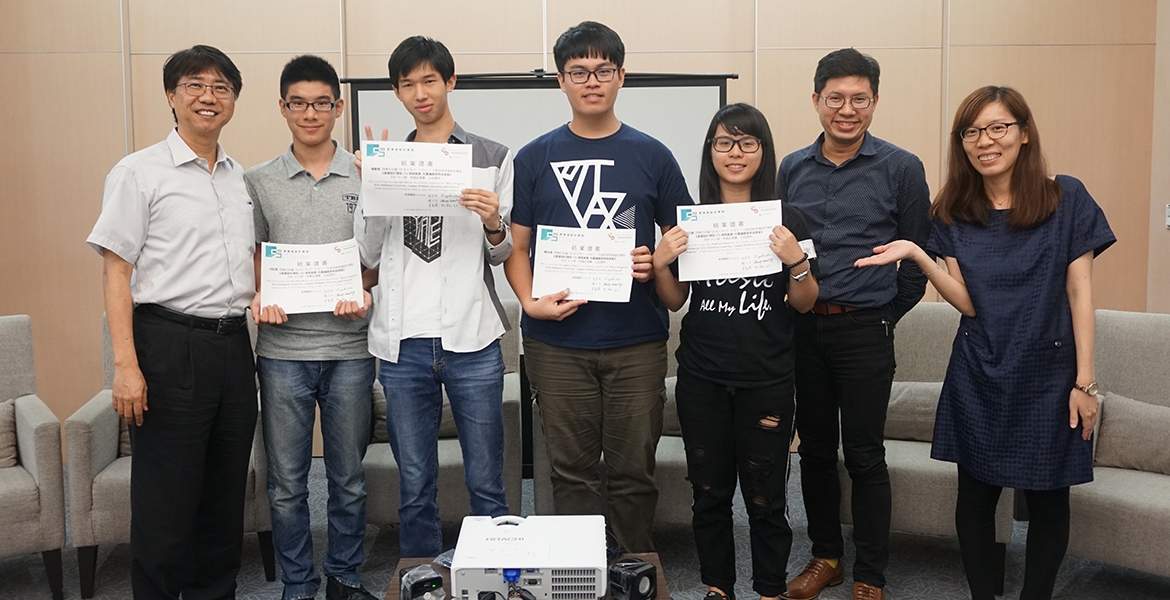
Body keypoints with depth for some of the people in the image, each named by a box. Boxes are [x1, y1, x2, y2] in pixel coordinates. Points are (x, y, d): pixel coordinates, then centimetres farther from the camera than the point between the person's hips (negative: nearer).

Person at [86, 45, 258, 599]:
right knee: (165, 502, 0)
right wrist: (126, 364, -15)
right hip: (170, 345, -5)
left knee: (226, 496, 13)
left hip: (233, 345, 6)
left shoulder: (243, 178, 14)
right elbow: (116, 271, -8)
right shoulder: (139, 173, -3)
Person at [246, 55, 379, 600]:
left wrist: (365, 293, -12)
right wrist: (257, 296, -10)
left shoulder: (365, 176, 5)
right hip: (283, 349, 0)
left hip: (349, 347, 0)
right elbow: (248, 258, 10)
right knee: (287, 483, 7)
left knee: (348, 478, 10)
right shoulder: (259, 181, 6)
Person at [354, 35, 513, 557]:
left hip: (471, 339, -2)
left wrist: (493, 225, -13)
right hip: (402, 342, 2)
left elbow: (503, 255, 9)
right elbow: (369, 255, 8)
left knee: (486, 484, 4)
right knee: (415, 488, 11)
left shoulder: (492, 158, 6)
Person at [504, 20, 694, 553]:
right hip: (557, 341, 0)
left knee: (634, 472, 7)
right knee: (572, 472, 7)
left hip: (637, 341, 0)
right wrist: (530, 301, -11)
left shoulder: (652, 156, 7)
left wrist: (659, 262, -10)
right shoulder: (535, 158, 6)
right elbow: (516, 245, 6)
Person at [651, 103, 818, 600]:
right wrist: (660, 263, -10)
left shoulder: (786, 221, 0)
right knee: (709, 491, 10)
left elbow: (804, 303, 2)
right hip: (702, 377, 2)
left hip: (766, 379, -2)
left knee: (765, 497, 3)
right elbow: (674, 301, 8)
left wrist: (797, 261, -16)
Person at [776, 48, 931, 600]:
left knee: (864, 456, 2)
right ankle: (825, 556, 29)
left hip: (864, 331, -3)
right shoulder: (792, 168, 8)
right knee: (815, 449, 13)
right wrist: (791, 306, 7)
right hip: (801, 327, 4)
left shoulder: (901, 169, -3)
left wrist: (885, 316, 4)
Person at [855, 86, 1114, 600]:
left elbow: (1079, 292, -4)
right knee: (976, 493, 9)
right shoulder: (954, 213, 2)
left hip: (1049, 372, -2)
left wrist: (1084, 381, -8)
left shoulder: (1066, 198, -5)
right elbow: (968, 303, -5)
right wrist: (917, 256, -20)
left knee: (1046, 497, 9)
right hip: (978, 375, 2)